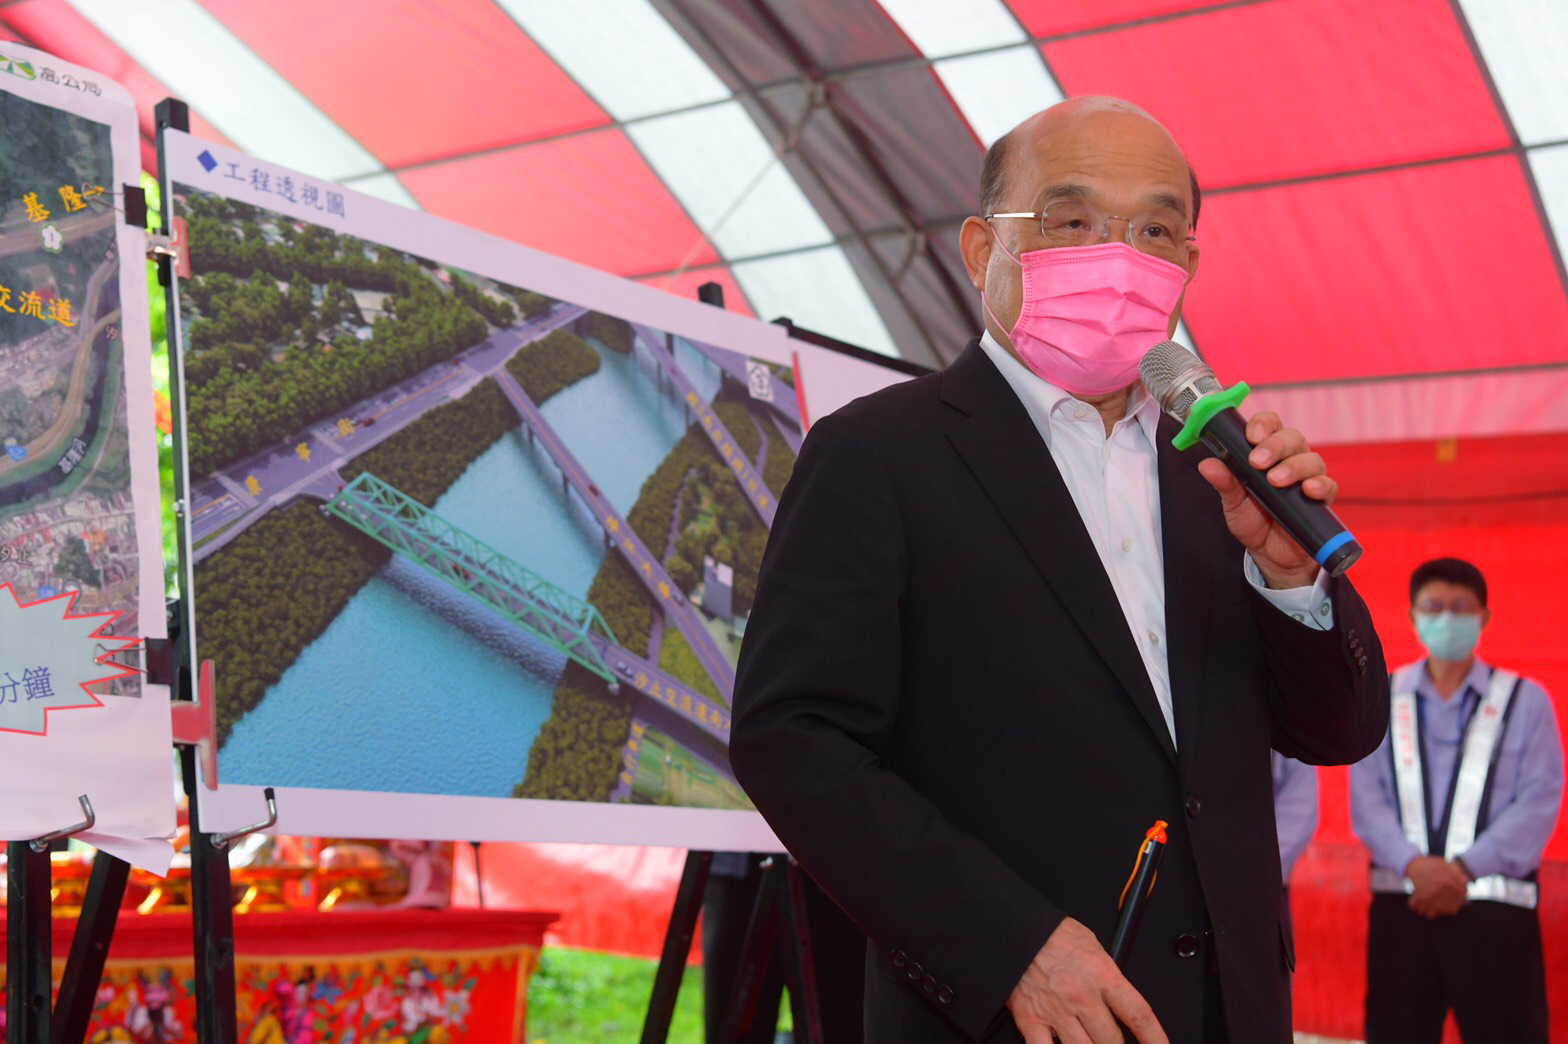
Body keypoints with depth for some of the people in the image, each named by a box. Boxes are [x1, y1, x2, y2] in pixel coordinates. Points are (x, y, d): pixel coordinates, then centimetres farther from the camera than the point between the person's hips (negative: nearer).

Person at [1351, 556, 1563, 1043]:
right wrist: (1414, 865, -14)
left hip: (1494, 907, -2)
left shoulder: (1526, 701, 6)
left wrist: (1464, 868, -14)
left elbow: (1539, 803, -3)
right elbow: (1366, 799, 3)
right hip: (1401, 903, 2)